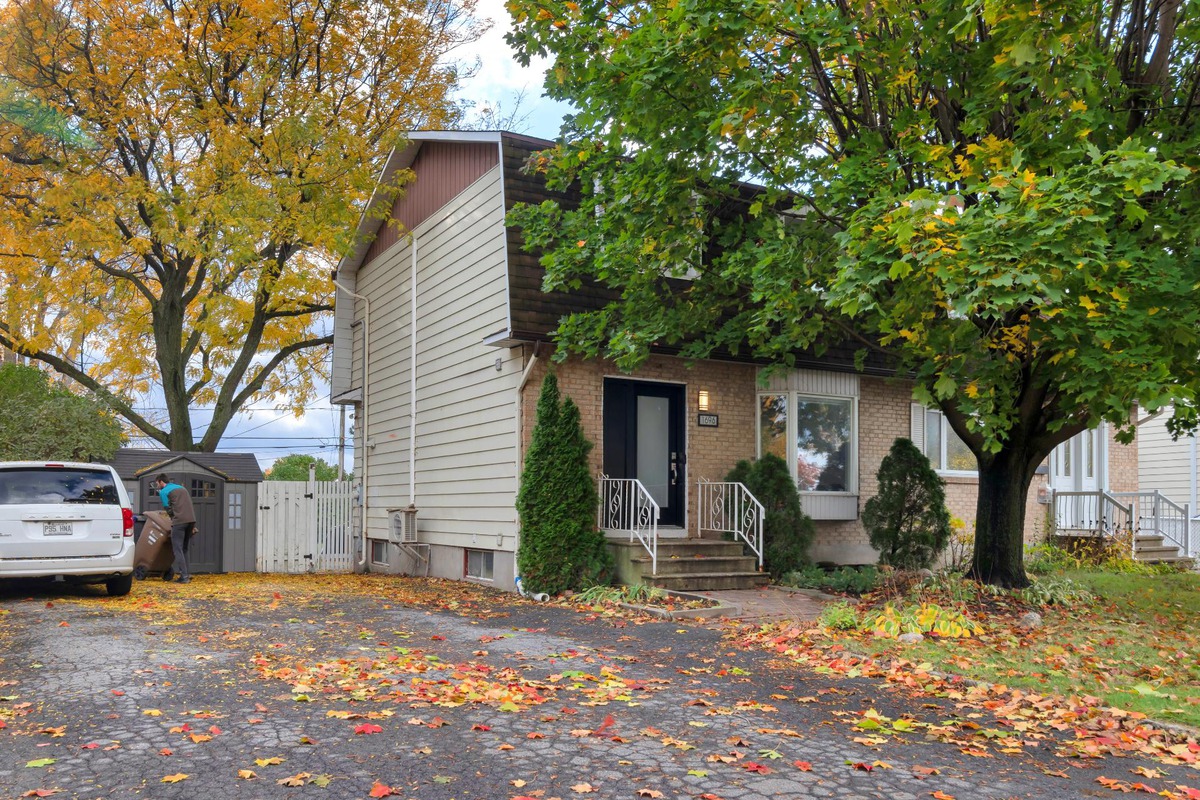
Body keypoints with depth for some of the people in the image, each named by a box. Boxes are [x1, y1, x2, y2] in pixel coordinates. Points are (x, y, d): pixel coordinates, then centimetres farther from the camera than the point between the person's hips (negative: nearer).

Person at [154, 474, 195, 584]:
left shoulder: (164, 492, 5)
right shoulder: (182, 488, 26)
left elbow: (168, 509, 1)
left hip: (179, 521, -7)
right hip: (191, 520, 7)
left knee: (177, 549, -2)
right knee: (184, 548, 18)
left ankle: (184, 576, -8)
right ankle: (187, 574, 15)